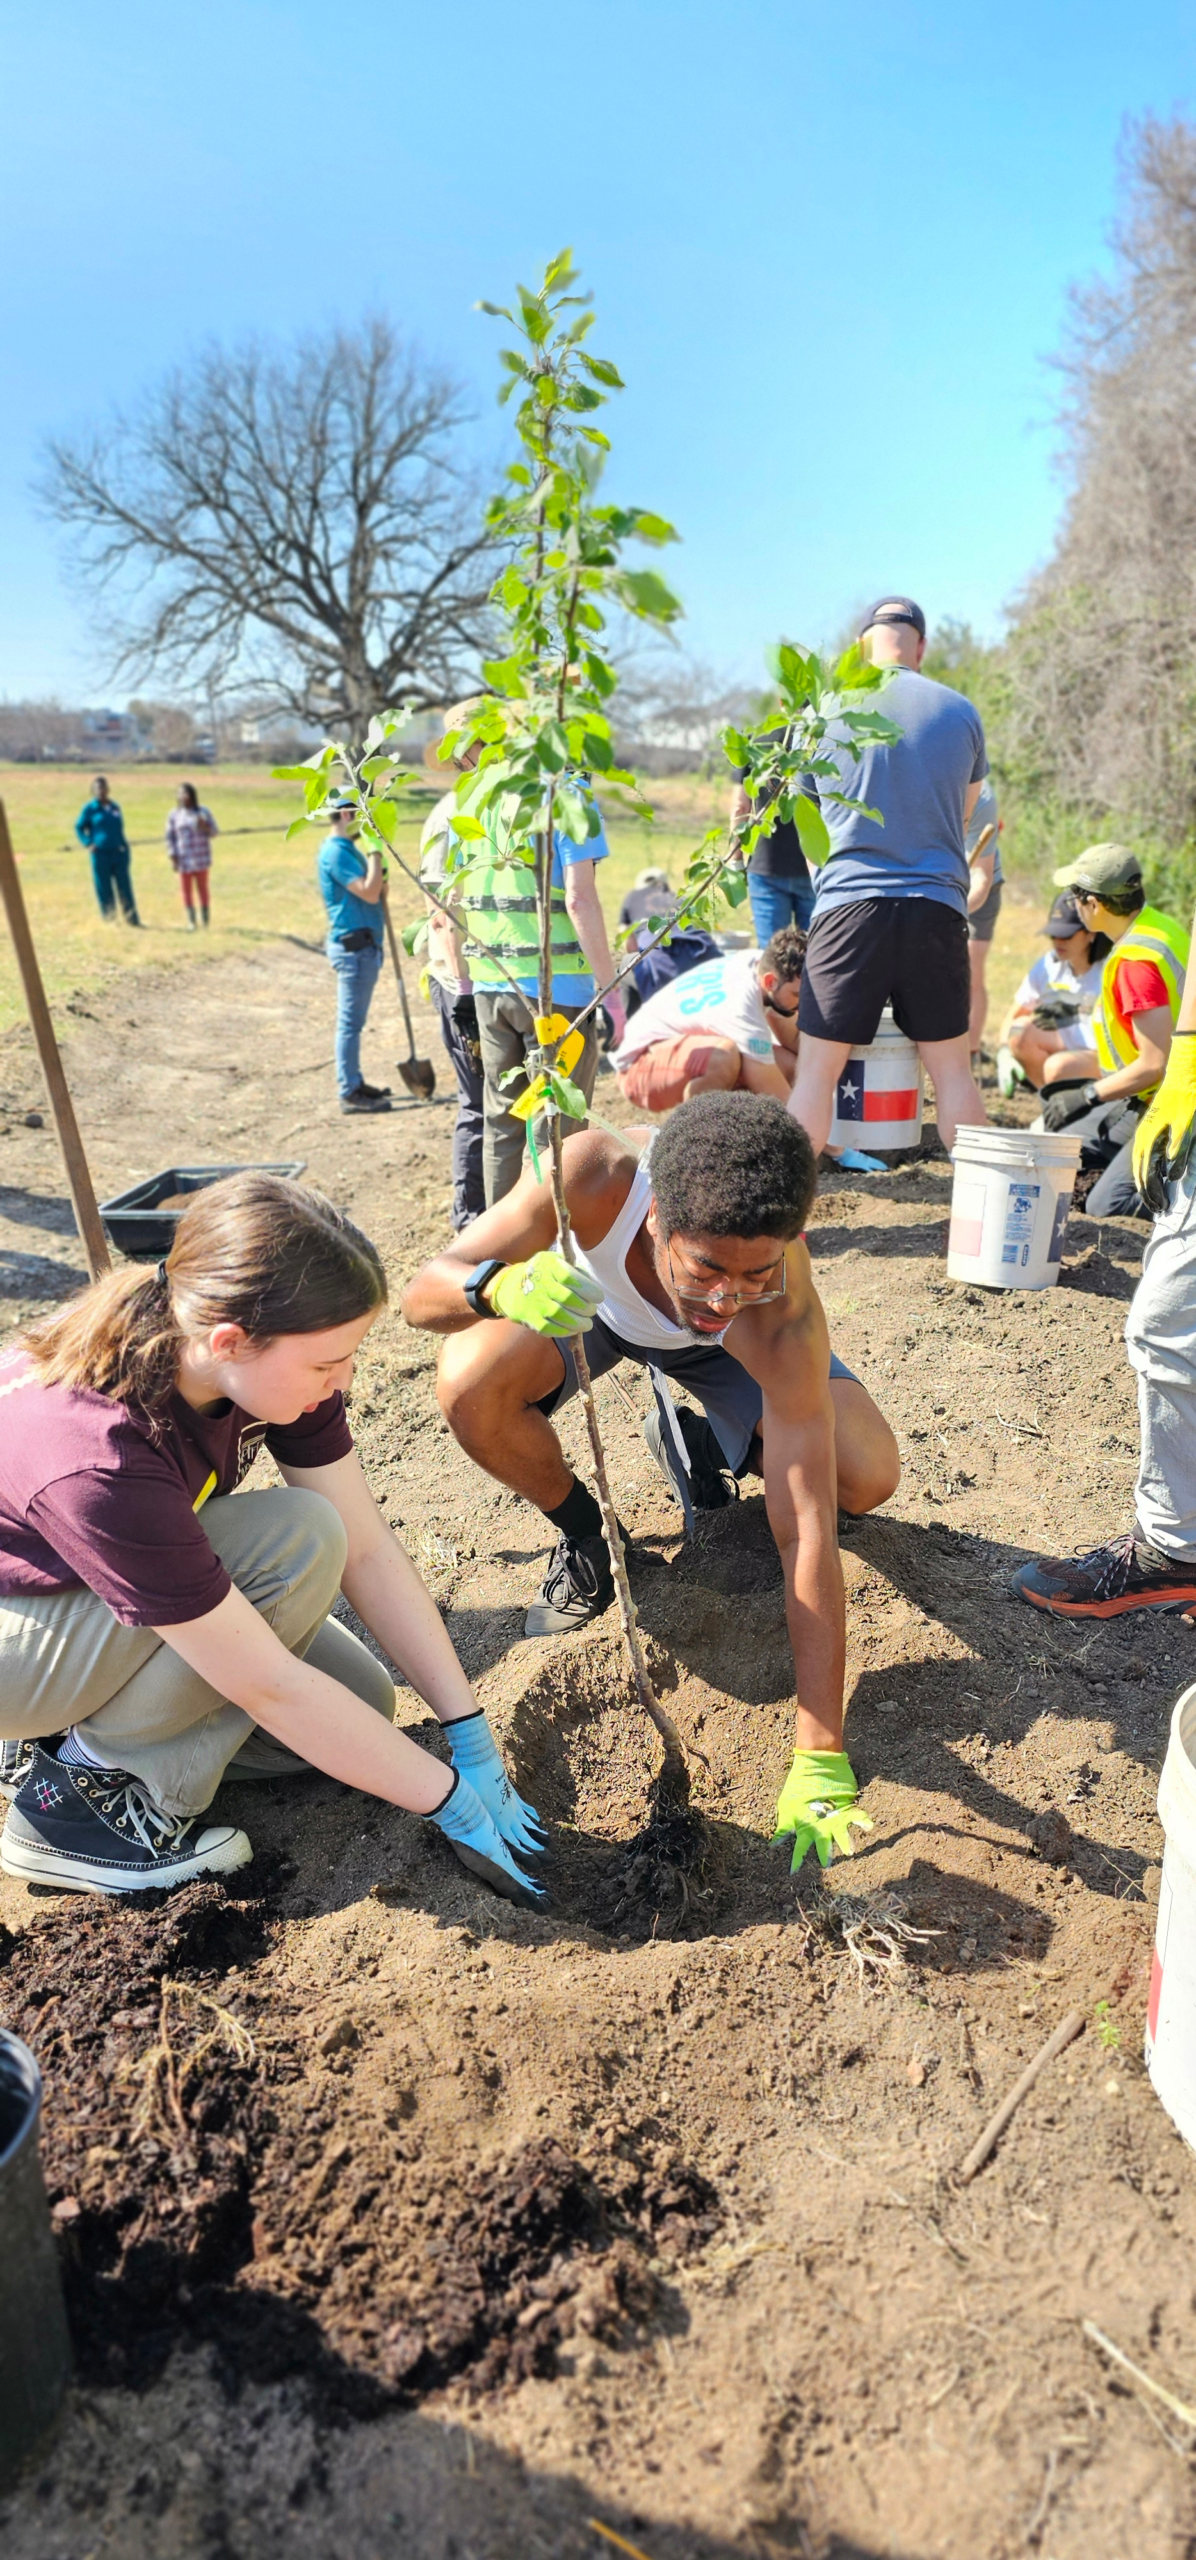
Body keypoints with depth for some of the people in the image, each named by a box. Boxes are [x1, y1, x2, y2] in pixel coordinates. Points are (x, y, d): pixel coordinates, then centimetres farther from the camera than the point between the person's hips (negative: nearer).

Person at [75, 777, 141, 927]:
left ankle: (132, 918, 6)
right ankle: (109, 919, 10)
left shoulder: (115, 806, 11)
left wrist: (124, 846, 12)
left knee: (124, 887, 2)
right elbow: (79, 827, 7)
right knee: (104, 889, 2)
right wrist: (88, 843, -5)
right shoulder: (89, 808, 0)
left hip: (119, 853, 3)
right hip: (100, 854, -3)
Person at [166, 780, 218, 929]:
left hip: (201, 859, -1)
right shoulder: (174, 815, 2)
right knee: (187, 889, 1)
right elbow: (169, 837, 4)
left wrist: (205, 827, -18)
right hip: (184, 860, 1)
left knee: (202, 888, 2)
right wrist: (173, 857, -4)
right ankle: (191, 921, 7)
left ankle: (206, 921, 11)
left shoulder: (204, 812, 3)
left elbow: (215, 832, 3)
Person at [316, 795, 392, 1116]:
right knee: (350, 1021, -5)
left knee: (353, 1020, 16)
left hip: (362, 945, 10)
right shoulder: (335, 852, -16)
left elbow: (369, 892, 19)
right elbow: (370, 893, -24)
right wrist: (376, 851, -19)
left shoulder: (346, 849, 15)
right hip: (353, 946, -10)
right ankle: (350, 1093, -1)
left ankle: (354, 1083, 24)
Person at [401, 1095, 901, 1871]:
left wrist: (821, 1760, -40)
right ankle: (581, 1532, 1)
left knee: (869, 1479, -17)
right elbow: (422, 1293, -33)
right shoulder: (594, 1179, -43)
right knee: (472, 1387, -32)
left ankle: (691, 1436, 15)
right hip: (594, 1298, 0)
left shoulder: (784, 1319, -42)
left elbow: (809, 1541, -41)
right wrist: (498, 1284, -59)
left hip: (717, 1349, 0)